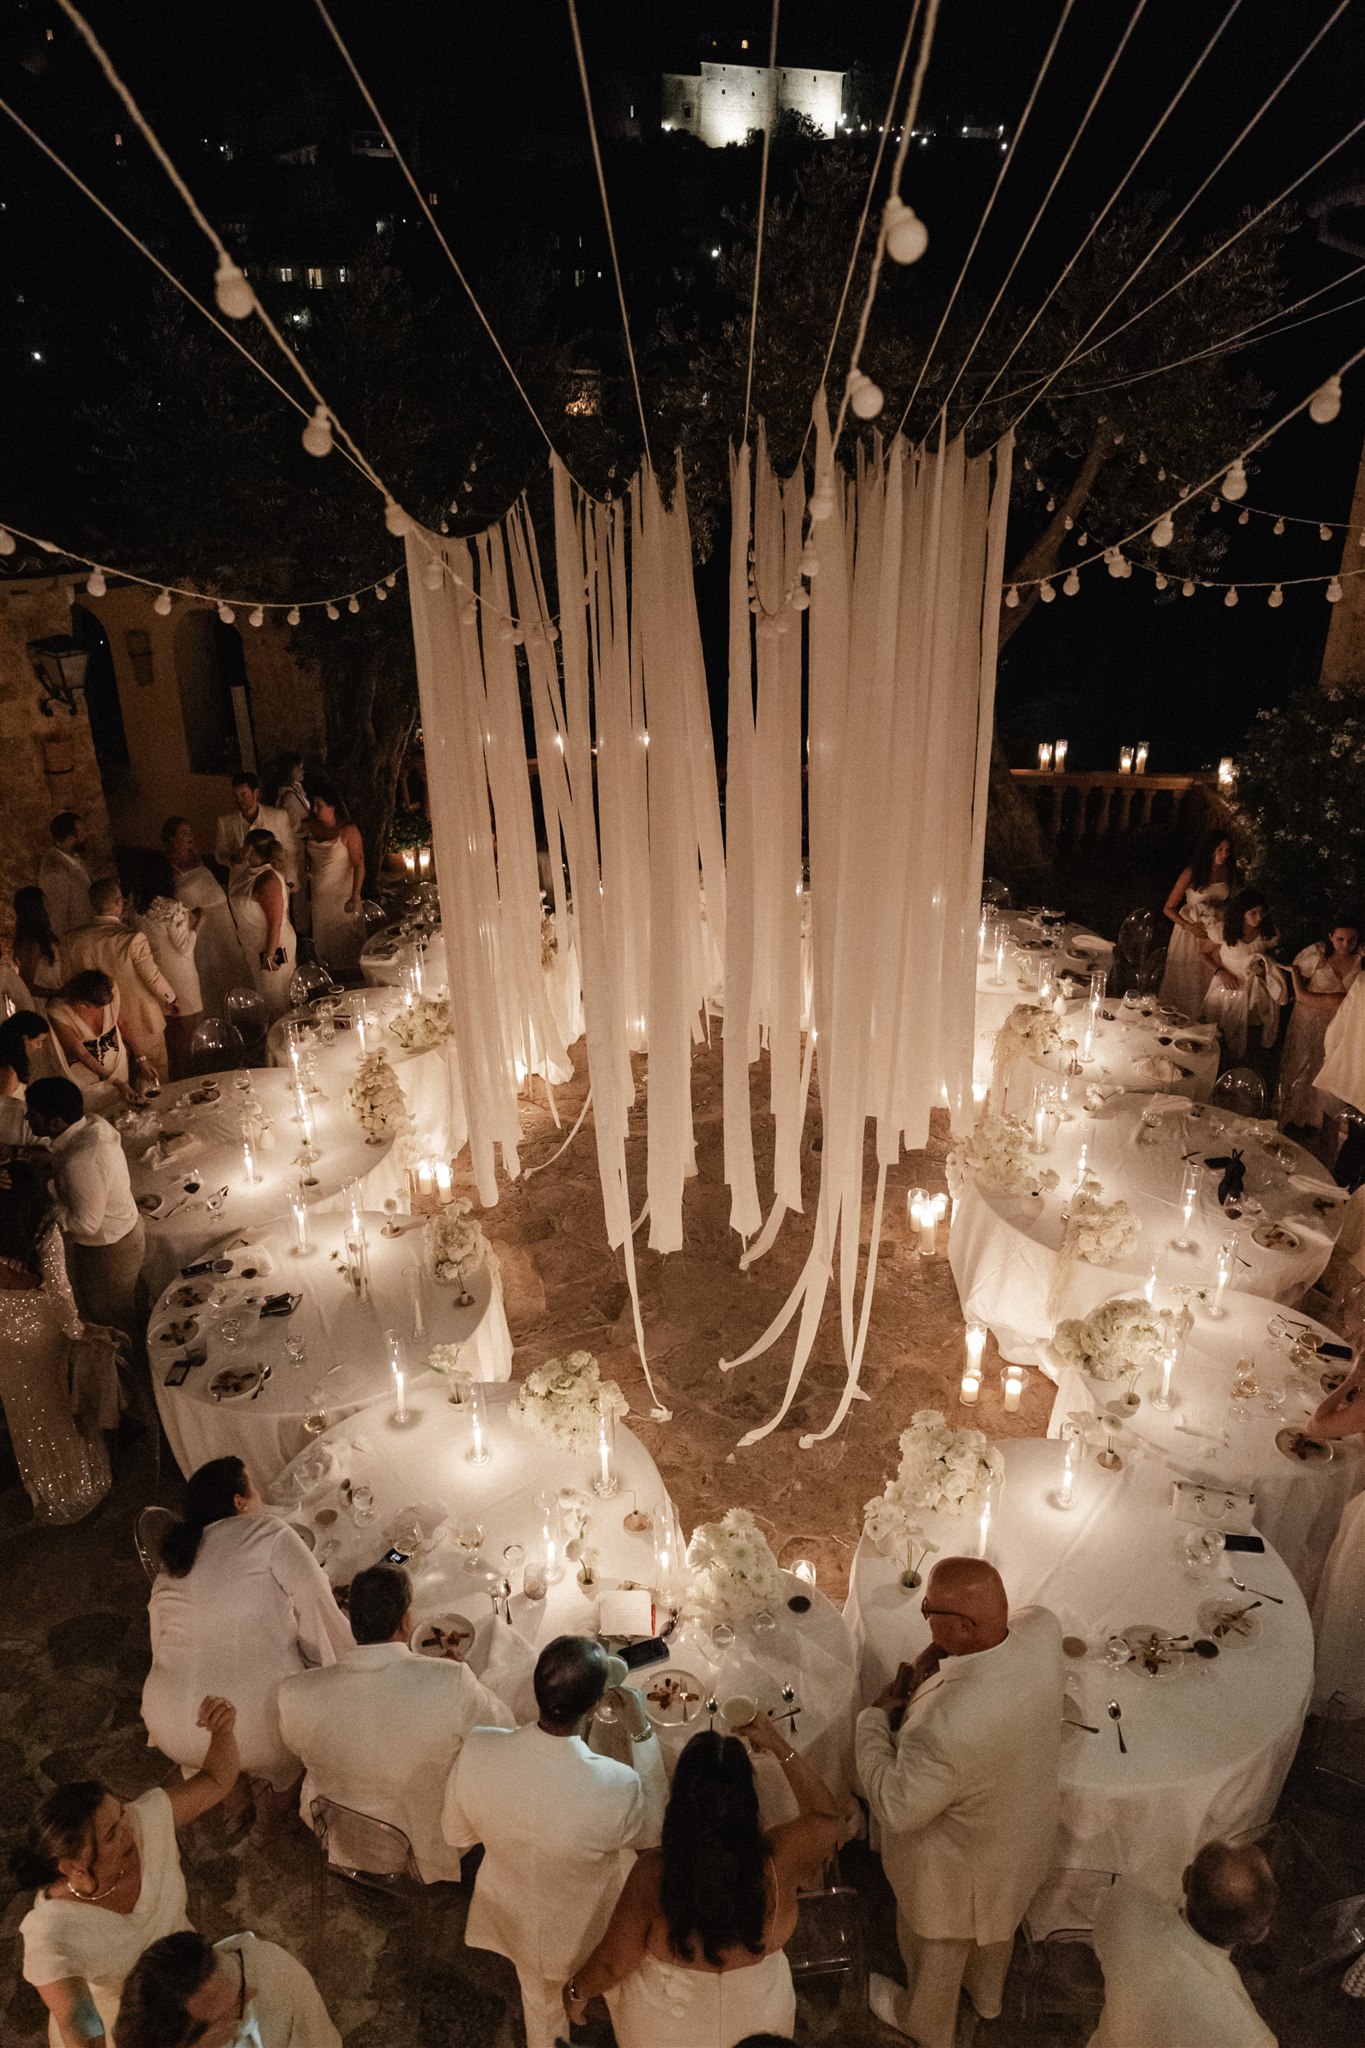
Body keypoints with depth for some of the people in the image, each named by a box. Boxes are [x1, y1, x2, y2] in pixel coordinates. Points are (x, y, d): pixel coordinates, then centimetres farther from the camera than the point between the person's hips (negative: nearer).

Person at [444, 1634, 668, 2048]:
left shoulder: (476, 1750, -34)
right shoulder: (616, 1788, -42)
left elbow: (457, 1834, -11)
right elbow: (652, 1831, -16)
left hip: (513, 1918, 2)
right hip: (583, 1935, -2)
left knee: (540, 2002, 35)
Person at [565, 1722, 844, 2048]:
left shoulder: (653, 1872, -34)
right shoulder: (777, 1860, -31)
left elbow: (614, 1962, -18)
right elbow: (828, 1819, -9)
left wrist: (577, 1990, 2)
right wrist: (781, 1747, -7)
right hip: (757, 2019, 2)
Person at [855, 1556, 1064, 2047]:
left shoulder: (943, 1727, -48)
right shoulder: (1042, 1629, -31)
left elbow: (895, 1808, -30)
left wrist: (877, 1714, -19)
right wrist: (939, 1663, -15)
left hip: (960, 1871, -5)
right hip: (1025, 1833, 5)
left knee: (935, 1950, 30)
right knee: (993, 1925, 37)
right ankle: (986, 1995, 66)